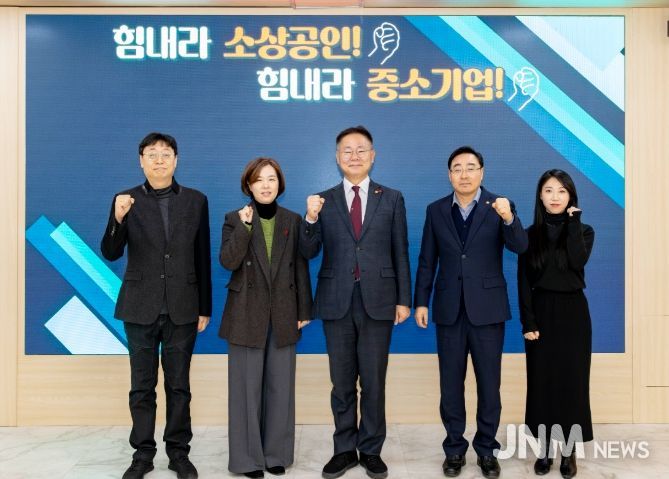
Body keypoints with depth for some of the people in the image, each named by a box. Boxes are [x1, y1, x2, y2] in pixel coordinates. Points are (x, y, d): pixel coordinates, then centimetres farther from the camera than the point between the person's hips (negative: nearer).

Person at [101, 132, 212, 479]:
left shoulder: (196, 201, 3)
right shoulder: (126, 200, 2)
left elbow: (203, 258, 4)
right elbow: (110, 254, -3)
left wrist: (205, 308, 4)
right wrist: (118, 218, -21)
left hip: (182, 308, 0)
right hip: (140, 307, 0)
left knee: (179, 384, 9)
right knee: (142, 385, 9)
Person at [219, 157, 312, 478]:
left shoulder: (293, 220, 7)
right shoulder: (235, 219, 2)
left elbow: (301, 268, 7)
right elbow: (228, 262, -12)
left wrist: (304, 310, 4)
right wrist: (244, 227, -21)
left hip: (282, 315, 2)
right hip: (247, 315, -2)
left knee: (280, 386, 8)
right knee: (247, 387, 3)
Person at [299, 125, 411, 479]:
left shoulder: (392, 199, 5)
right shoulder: (323, 201, 5)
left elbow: (400, 253, 4)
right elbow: (308, 253, 0)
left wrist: (404, 299, 0)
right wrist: (310, 219, -18)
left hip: (377, 300, -1)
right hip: (337, 301, 1)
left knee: (374, 382, 8)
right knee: (342, 382, 11)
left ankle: (371, 450, 23)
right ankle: (344, 449, 25)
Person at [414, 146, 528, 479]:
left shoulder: (499, 207, -2)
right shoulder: (436, 210, 4)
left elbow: (519, 246, -16)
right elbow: (427, 261, 6)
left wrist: (508, 218, -34)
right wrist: (421, 302, 2)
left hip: (487, 308, -1)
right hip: (449, 310, 2)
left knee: (489, 383, 8)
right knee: (450, 383, 10)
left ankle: (486, 448, 24)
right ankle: (454, 448, 24)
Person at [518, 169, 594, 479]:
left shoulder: (584, 231, 3)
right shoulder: (531, 235, 3)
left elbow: (577, 262, -19)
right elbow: (523, 282, -1)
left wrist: (573, 222, -13)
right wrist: (527, 322, -9)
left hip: (572, 312, 0)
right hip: (541, 312, 1)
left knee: (571, 379, 2)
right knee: (542, 380, 4)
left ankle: (569, 451, 14)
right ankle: (544, 449, 15)